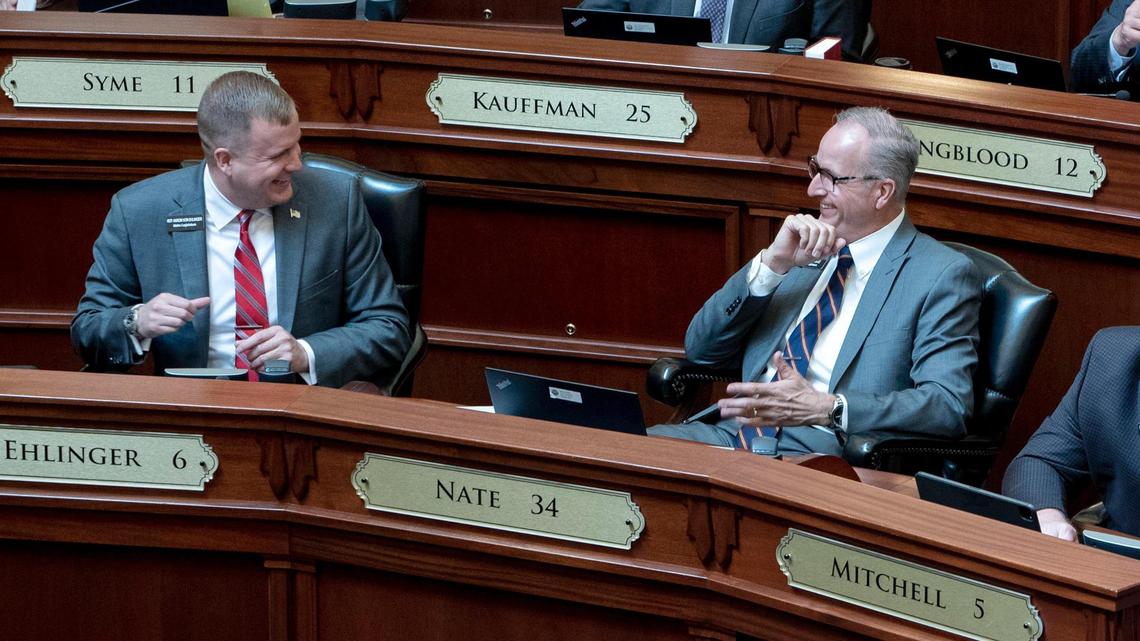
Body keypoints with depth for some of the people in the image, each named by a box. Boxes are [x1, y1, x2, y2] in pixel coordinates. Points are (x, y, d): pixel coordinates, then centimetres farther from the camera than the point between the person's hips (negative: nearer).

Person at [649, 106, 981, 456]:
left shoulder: (943, 276, -1)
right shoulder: (806, 249, 18)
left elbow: (949, 405, -13)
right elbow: (700, 349, 14)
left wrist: (826, 408, -24)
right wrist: (771, 265, -2)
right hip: (736, 433, 6)